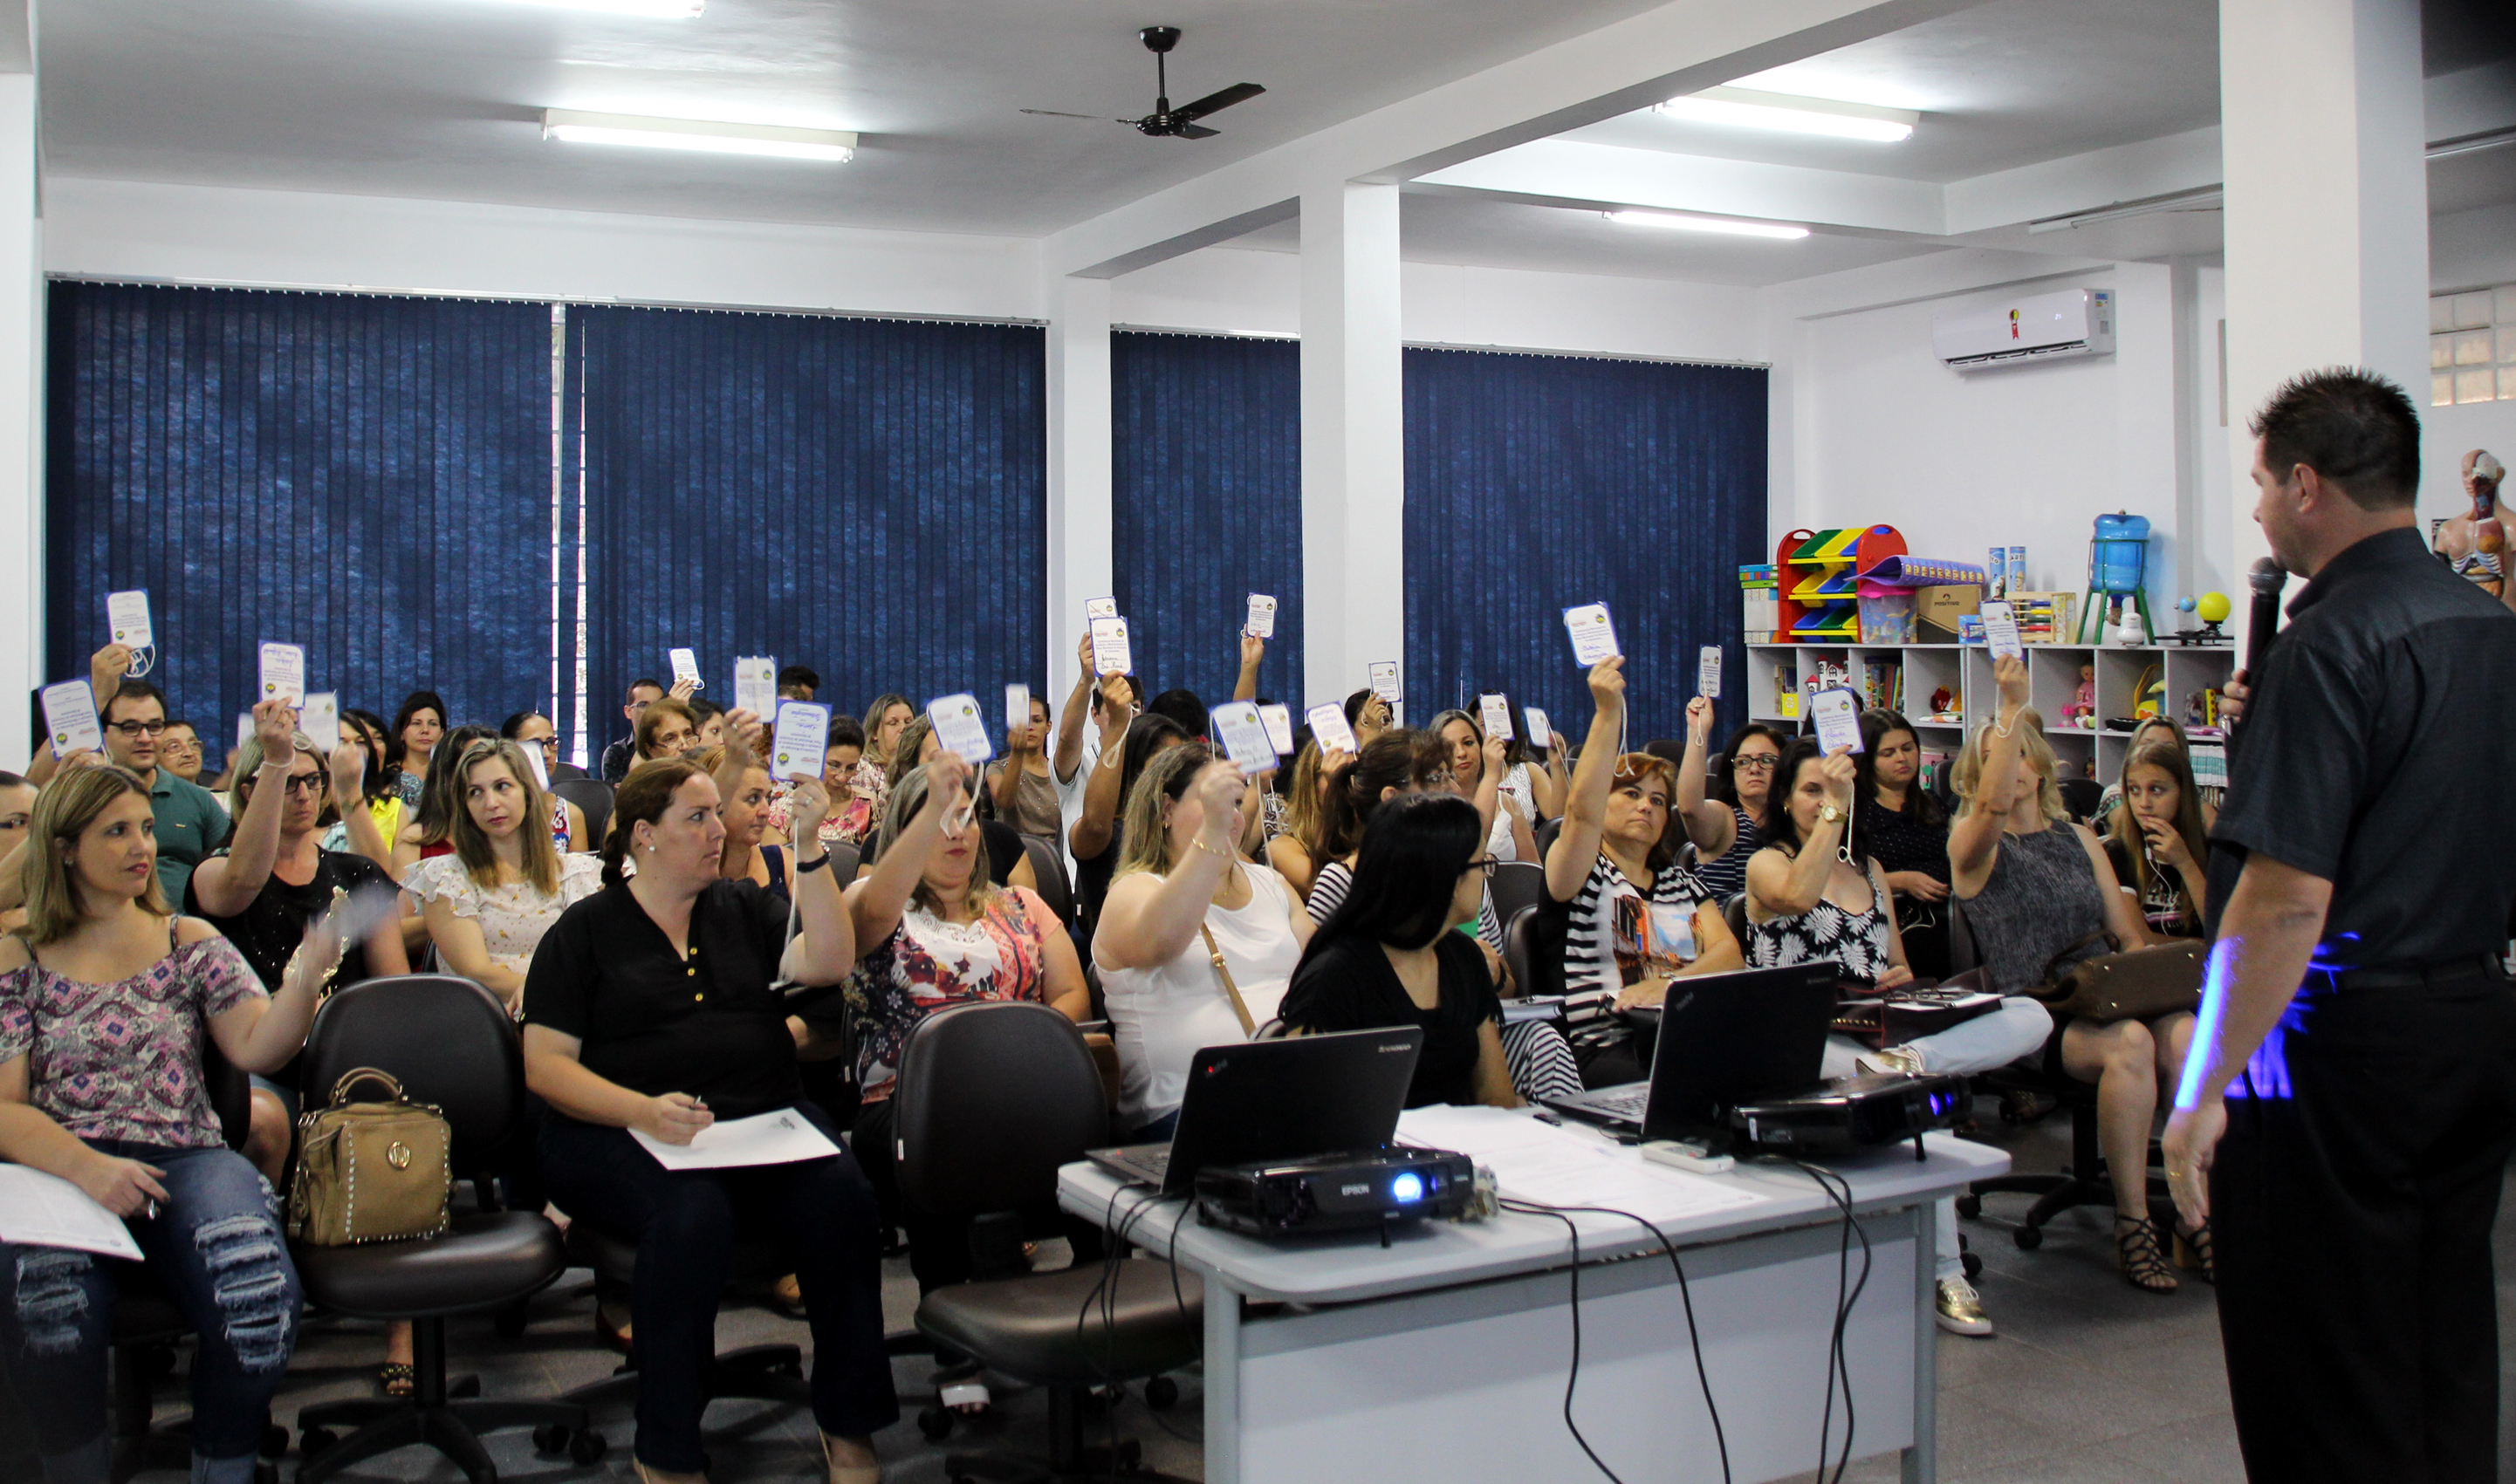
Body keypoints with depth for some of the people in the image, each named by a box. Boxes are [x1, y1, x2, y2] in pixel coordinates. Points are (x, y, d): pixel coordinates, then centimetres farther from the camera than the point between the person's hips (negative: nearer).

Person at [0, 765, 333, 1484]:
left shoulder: (190, 942, 16)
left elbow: (256, 1046, 2)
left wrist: (307, 975, -17)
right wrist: (86, 1168, -17)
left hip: (185, 1162, 1)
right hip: (59, 1168, -1)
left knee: (260, 1301, -32)